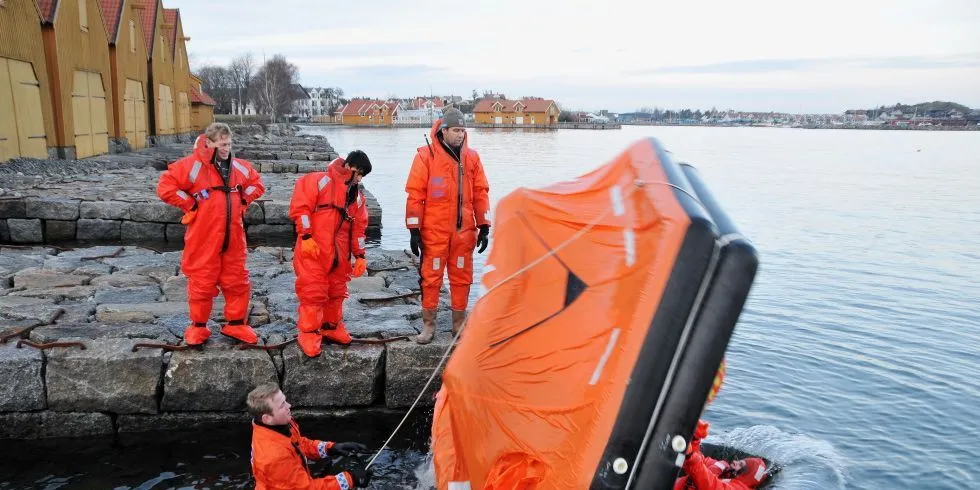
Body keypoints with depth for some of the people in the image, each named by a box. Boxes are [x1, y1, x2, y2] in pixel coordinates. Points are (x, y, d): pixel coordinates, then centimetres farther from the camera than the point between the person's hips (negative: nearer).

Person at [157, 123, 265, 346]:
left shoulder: (240, 167, 6)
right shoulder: (192, 165, -11)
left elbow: (257, 184, 23)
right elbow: (165, 187, -12)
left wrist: (243, 200, 8)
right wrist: (191, 204, -11)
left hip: (233, 239, 5)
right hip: (203, 240, -5)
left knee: (238, 281, 10)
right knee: (201, 283, 5)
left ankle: (236, 324, 24)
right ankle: (198, 326, 21)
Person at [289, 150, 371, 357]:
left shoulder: (357, 196, 15)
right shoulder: (321, 181, -5)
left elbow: (358, 227, 17)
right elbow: (300, 206, -12)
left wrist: (360, 255, 12)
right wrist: (306, 236, -17)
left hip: (339, 254, 6)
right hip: (313, 250, -6)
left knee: (336, 291, 13)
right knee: (313, 291, -4)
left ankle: (331, 327, 30)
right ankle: (308, 333, 7)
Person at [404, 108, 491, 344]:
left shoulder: (471, 157, 7)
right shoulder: (426, 155, -4)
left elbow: (481, 193, 10)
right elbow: (415, 194, -4)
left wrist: (484, 227, 6)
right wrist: (414, 229, -7)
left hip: (464, 231, 3)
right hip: (434, 231, -3)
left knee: (462, 277, 10)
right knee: (431, 276, 2)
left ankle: (459, 322, 24)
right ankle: (428, 324, 15)